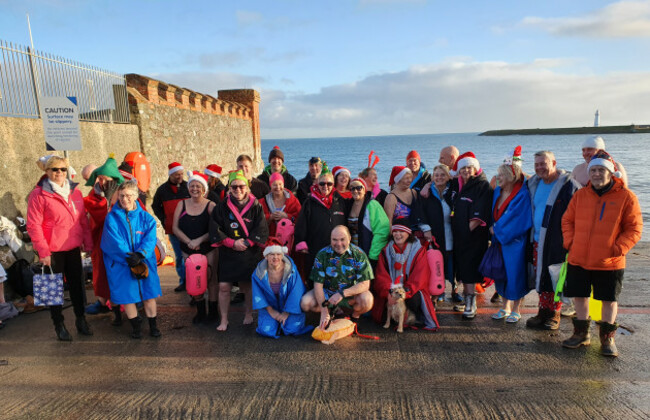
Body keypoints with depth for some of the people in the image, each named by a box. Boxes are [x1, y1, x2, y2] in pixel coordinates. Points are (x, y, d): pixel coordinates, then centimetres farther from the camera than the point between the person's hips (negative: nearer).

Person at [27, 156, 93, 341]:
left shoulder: (75, 191, 7)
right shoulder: (38, 194, -7)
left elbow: (83, 219, 11)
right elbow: (33, 225, -10)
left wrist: (87, 243, 7)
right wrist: (43, 252, -13)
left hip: (73, 248, 4)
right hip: (52, 251, -4)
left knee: (77, 285, 12)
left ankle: (81, 319, 27)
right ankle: (59, 325, 22)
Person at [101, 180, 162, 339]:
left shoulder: (146, 217, 2)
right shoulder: (112, 218, -3)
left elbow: (150, 239, -8)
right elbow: (115, 243, -11)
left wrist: (140, 255, -25)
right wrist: (129, 258, -21)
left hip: (145, 262, 1)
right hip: (120, 265, -1)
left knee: (149, 292, 5)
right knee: (127, 295, 7)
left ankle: (153, 325, 20)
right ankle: (136, 326, 25)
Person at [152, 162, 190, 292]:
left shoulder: (188, 187, 1)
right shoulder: (162, 189, 7)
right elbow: (155, 206, 20)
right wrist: (163, 220, 7)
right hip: (172, 228, 2)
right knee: (179, 256, 8)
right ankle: (183, 281, 17)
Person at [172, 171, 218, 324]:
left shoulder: (211, 205, -6)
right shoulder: (182, 204, 5)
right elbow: (175, 228, 1)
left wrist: (198, 240, -20)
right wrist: (189, 242, -12)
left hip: (209, 249, -3)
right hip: (188, 250, 3)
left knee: (211, 279, 0)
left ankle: (213, 312, 13)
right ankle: (200, 312, 24)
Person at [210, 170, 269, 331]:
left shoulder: (255, 206, 0)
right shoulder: (222, 207, 3)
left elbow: (262, 230, -3)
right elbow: (215, 230, -1)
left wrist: (246, 242, -13)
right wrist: (232, 243, -11)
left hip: (250, 253, -1)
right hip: (228, 254, 1)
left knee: (247, 285, 9)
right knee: (224, 287, -2)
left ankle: (249, 314, 30)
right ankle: (224, 319, 13)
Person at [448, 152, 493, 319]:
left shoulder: (483, 186, -8)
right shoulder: (456, 184, 12)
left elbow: (480, 214, -16)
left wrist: (469, 228, -18)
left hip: (473, 235, -7)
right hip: (458, 234, 7)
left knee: (469, 267, -7)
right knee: (461, 267, 12)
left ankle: (471, 304, 0)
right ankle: (466, 298, 24)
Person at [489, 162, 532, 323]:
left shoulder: (522, 195, -16)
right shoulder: (498, 192, 7)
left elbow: (517, 221, -19)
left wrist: (496, 229, -12)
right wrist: (495, 229, 4)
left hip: (515, 242, -7)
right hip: (499, 240, 7)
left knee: (515, 274, 2)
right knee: (502, 274, 12)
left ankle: (516, 310, 18)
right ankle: (506, 307, 26)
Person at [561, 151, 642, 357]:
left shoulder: (626, 197, -6)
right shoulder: (580, 195, 4)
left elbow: (634, 228, -4)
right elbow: (567, 220, 12)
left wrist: (618, 249, -13)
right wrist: (570, 242, -1)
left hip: (609, 262, -3)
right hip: (578, 260, 3)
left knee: (609, 299, 9)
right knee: (580, 296, 13)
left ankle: (607, 338, 27)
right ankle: (581, 333, 30)